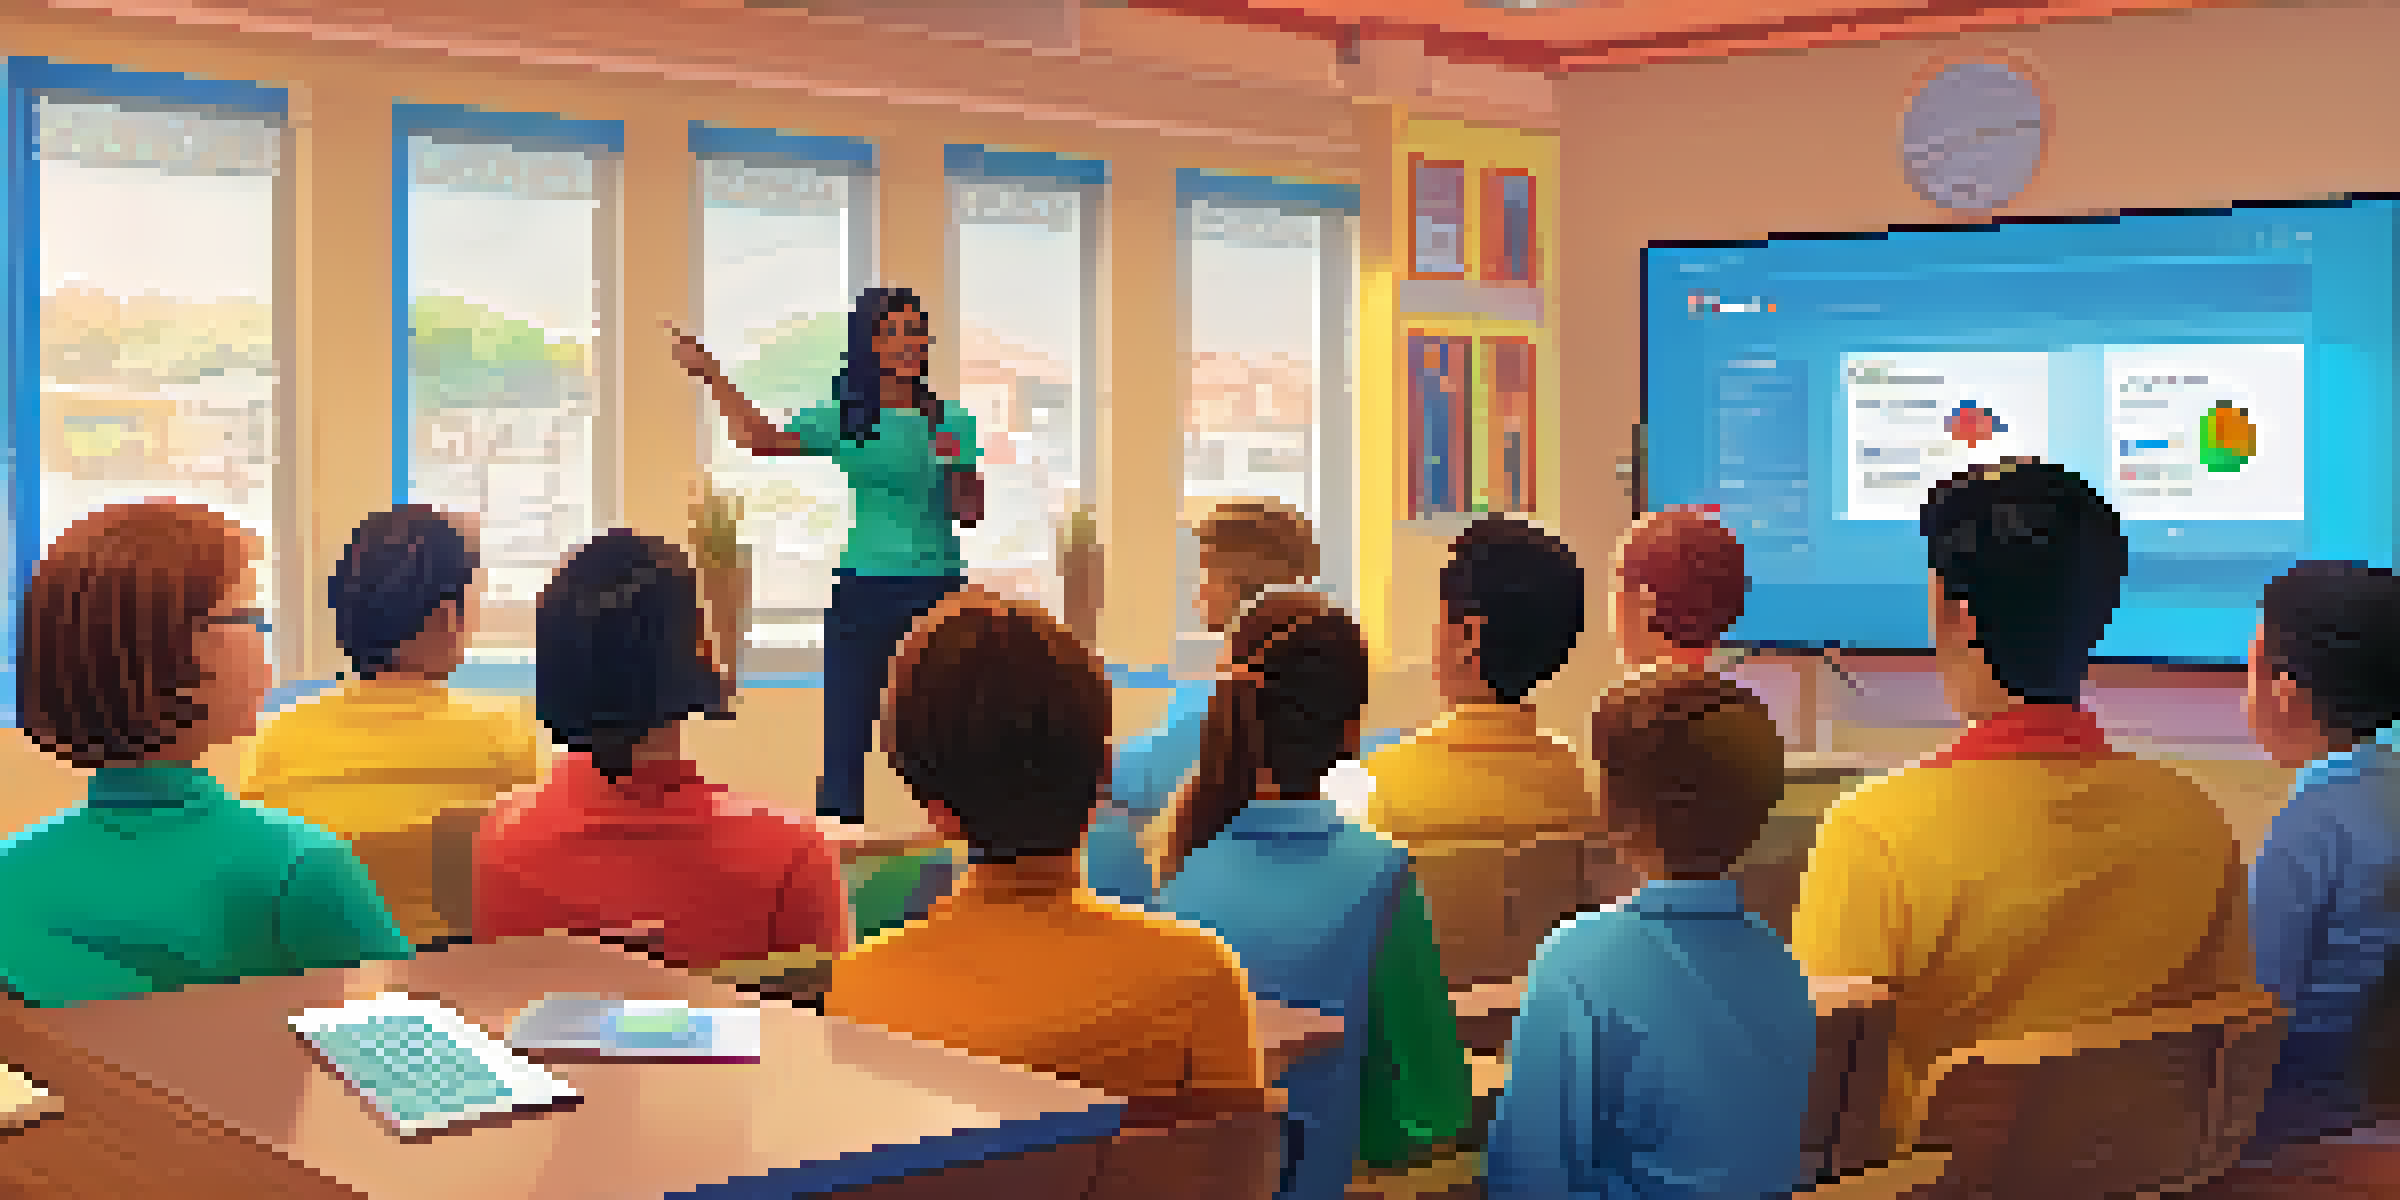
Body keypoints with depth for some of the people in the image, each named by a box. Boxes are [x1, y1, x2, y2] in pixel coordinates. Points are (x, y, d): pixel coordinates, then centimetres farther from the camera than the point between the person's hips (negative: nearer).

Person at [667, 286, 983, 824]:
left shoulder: (949, 420, 4)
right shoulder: (843, 418, 3)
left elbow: (969, 513, 7)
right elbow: (764, 440, -12)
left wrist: (954, 463, -13)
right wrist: (713, 376, -18)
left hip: (938, 584, 0)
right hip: (865, 586, 0)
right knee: (847, 720, 2)